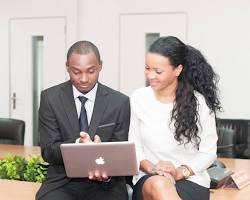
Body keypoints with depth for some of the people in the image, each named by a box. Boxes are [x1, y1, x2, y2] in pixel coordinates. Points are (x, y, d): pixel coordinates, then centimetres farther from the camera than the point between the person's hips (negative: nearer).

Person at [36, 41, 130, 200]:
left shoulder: (119, 102, 1)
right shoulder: (50, 98, 0)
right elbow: (48, 151, -4)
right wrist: (78, 144, -24)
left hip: (106, 184, 0)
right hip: (62, 182, 0)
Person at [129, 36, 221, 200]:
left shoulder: (199, 102, -4)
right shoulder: (138, 98, 3)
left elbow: (208, 152, 2)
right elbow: (134, 145, 7)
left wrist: (180, 172, -14)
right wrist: (150, 168, -12)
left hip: (191, 181, -1)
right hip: (148, 179, 1)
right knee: (158, 184, -36)